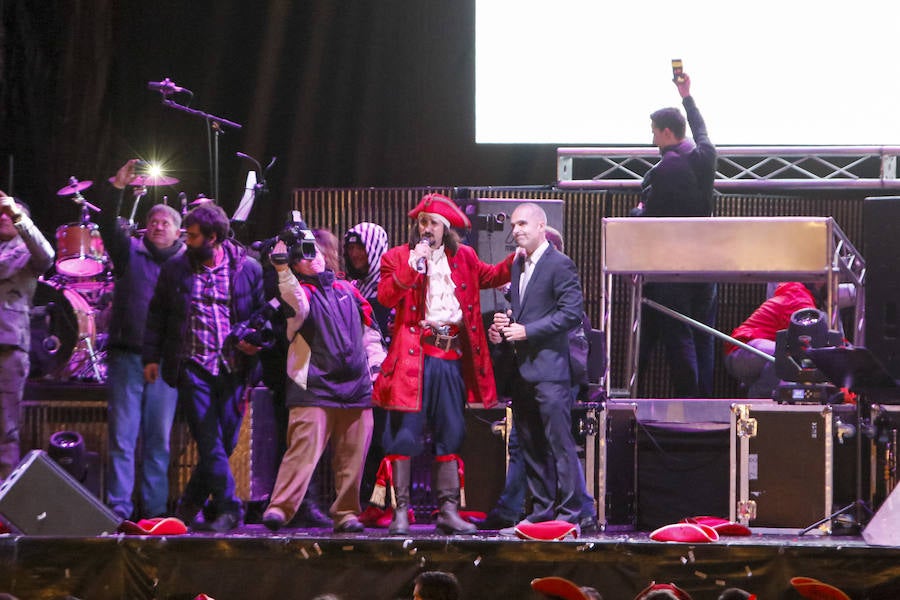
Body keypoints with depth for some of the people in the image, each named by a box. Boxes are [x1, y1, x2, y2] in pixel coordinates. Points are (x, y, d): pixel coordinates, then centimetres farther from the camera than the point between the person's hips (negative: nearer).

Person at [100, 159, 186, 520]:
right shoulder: (130, 252, 8)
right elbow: (108, 226, -7)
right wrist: (117, 189, -21)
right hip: (127, 355, -1)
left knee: (159, 438, 3)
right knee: (122, 434, -4)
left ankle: (155, 508, 7)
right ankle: (119, 507, -4)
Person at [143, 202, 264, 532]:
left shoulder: (247, 269, 4)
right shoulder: (175, 269, 8)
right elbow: (157, 314, 14)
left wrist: (254, 340, -8)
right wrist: (151, 356, 8)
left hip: (233, 369, 1)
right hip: (193, 366, -1)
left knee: (226, 441, 4)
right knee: (210, 442, -10)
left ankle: (190, 505, 21)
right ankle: (227, 509, -8)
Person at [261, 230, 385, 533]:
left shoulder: (347, 290, 19)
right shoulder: (301, 291, 5)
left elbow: (369, 331, 26)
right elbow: (296, 305, -22)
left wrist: (375, 362, 14)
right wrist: (283, 269, -33)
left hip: (356, 388, 5)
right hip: (314, 388, -5)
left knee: (352, 456, 4)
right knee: (303, 448, -16)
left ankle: (346, 513, 12)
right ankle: (279, 509, -18)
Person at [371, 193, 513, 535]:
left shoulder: (463, 258, 15)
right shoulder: (398, 257, 2)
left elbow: (488, 276, 33)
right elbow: (385, 296, -13)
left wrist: (516, 260, 20)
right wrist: (411, 268, -23)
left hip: (452, 357, 4)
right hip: (414, 354, -4)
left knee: (450, 436, 8)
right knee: (405, 433, -5)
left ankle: (448, 511, 13)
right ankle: (400, 510, -2)